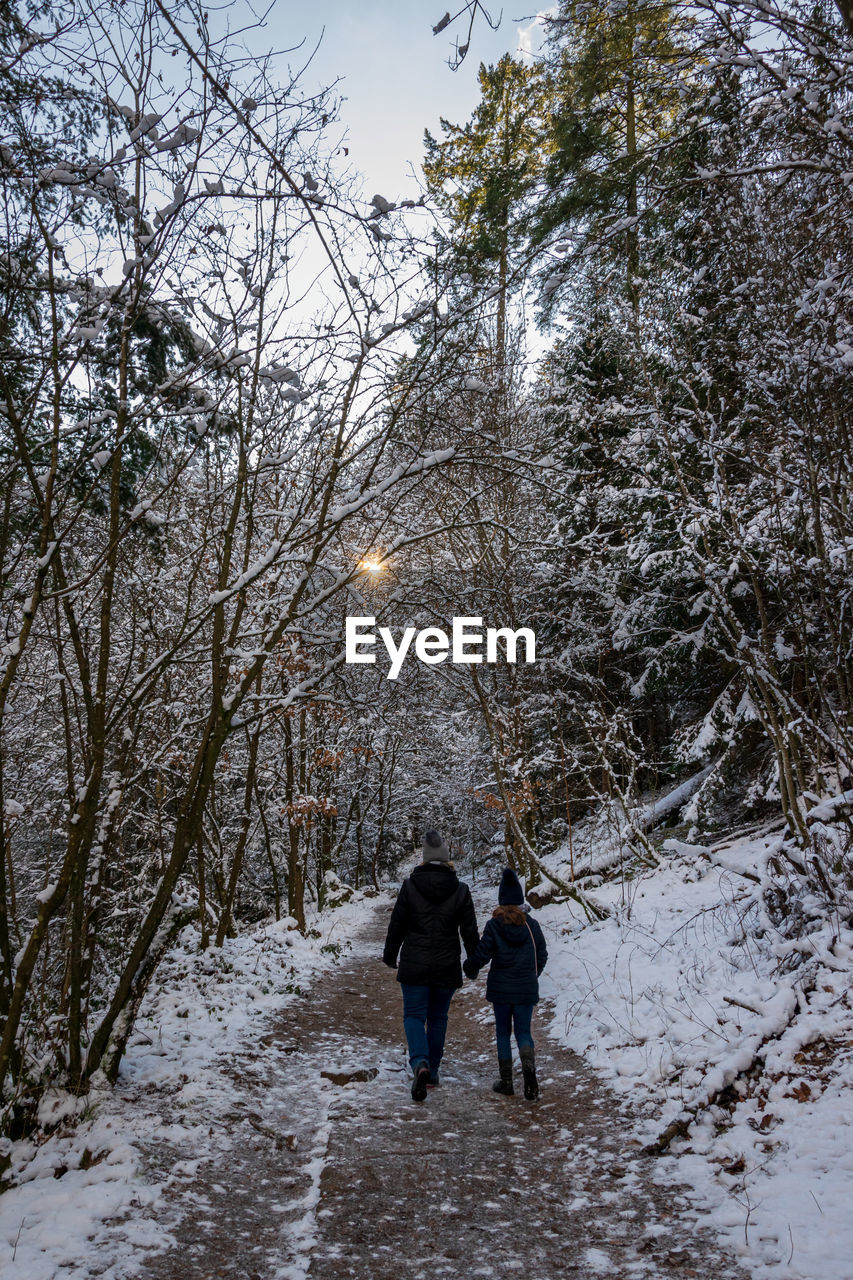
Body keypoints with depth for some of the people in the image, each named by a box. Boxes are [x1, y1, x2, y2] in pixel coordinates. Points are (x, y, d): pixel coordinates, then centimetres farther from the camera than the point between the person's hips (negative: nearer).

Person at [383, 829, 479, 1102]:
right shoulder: (460, 890, -6)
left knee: (414, 1015, 6)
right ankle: (432, 1071, 23)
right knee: (438, 1018, 17)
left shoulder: (410, 886, -9)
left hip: (414, 965, -1)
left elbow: (396, 925, -2)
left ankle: (420, 1063, -17)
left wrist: (390, 956, 13)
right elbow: (469, 931, 0)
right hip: (447, 967, 2)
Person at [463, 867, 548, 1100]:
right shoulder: (532, 925, -3)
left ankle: (506, 1080, 15)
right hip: (526, 989, 1)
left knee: (503, 1032, 12)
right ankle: (529, 1068, -16)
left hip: (500, 988, -1)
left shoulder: (494, 926, -11)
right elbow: (542, 955, 5)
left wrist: (469, 968, 11)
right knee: (523, 1031, 9)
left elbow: (481, 955, -10)